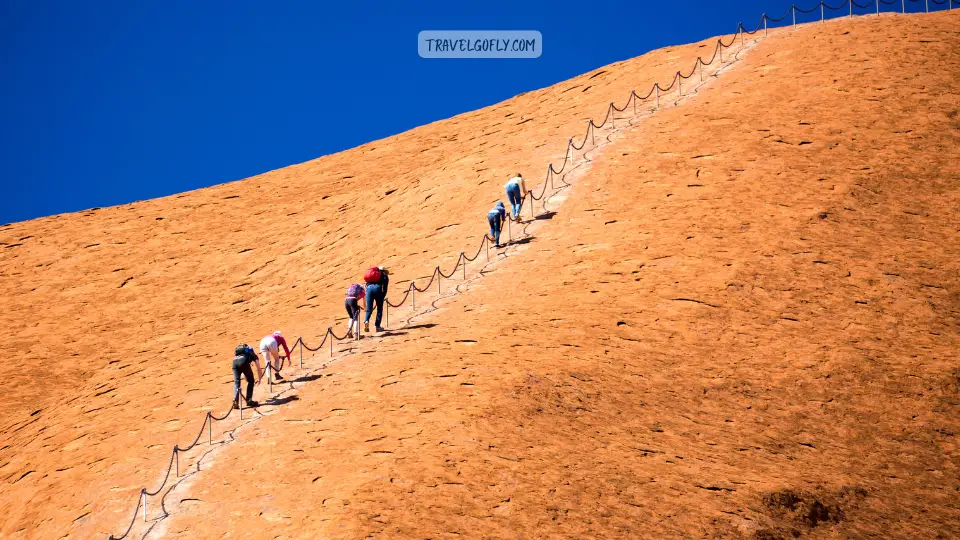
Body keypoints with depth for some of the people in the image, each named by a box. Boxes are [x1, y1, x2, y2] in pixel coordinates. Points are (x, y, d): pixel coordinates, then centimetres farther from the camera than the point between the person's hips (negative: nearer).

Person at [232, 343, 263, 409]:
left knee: (236, 382, 11)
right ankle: (249, 400, 10)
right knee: (251, 381, 14)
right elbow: (259, 369, 30)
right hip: (244, 361, -4)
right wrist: (259, 379, 45)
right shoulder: (254, 355, 30)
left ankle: (235, 401, -3)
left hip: (235, 361, 4)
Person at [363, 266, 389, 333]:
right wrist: (383, 297, 17)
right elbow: (385, 288, 10)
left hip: (369, 288, 3)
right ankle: (378, 326, 6)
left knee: (369, 309, 10)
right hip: (377, 288, -3)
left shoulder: (372, 273, 34)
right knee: (379, 308, 10)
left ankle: (366, 321, -18)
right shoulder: (385, 276, 22)